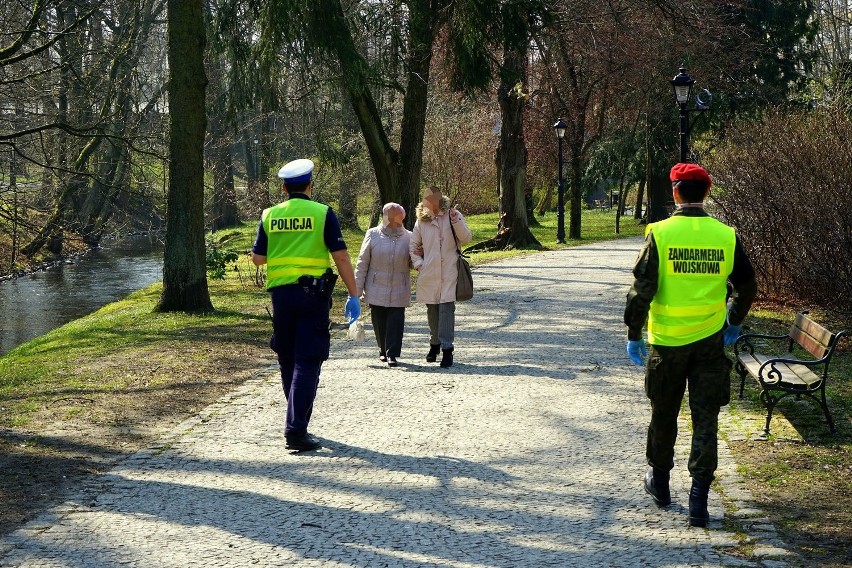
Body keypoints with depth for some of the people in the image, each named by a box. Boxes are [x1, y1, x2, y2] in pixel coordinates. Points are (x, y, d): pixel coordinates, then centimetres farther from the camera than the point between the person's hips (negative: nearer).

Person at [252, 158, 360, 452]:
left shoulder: (270, 215, 5)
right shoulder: (323, 213, -3)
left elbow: (258, 258, 6)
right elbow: (341, 256, -7)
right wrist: (353, 295, -4)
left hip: (281, 293, 3)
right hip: (313, 293, -3)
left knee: (288, 360, 17)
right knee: (307, 362, -4)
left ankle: (297, 417, 31)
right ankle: (296, 430, -13)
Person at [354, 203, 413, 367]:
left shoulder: (408, 237, 4)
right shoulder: (373, 235, 1)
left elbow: (412, 263, 14)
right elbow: (362, 263, 3)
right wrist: (358, 288, 0)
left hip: (398, 292, 0)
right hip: (376, 290, 0)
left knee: (395, 322, -7)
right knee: (379, 322, 8)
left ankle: (392, 354, -4)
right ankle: (383, 350, 26)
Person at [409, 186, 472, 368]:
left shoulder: (452, 215, -1)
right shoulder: (421, 220, 5)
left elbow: (466, 238, -5)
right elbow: (413, 245, 15)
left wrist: (456, 221, -19)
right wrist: (418, 263, 3)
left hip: (449, 271, -3)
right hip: (429, 273, 3)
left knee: (446, 308, -11)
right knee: (432, 309, 12)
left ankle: (447, 349, -10)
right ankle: (434, 343, 30)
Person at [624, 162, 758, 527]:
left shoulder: (659, 234, -10)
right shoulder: (726, 236, -3)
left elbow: (642, 289, -11)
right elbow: (747, 287, 6)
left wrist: (633, 335, -2)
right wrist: (734, 324, 23)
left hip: (666, 342, -1)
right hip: (710, 343, 1)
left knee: (663, 415, 17)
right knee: (705, 419, 4)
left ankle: (659, 483, 34)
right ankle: (699, 500, -3)